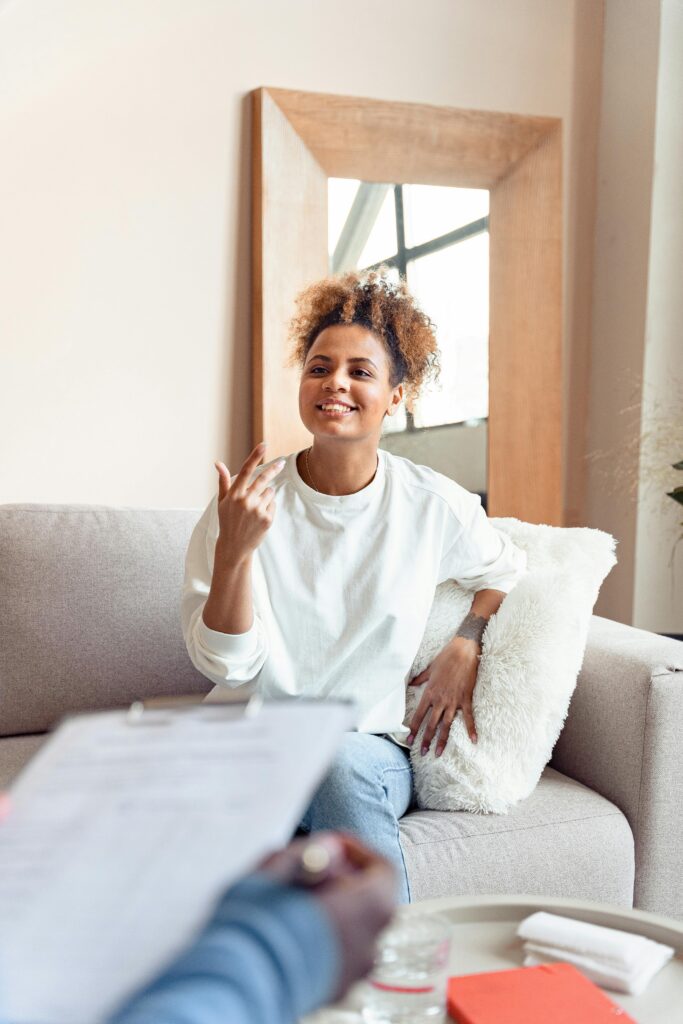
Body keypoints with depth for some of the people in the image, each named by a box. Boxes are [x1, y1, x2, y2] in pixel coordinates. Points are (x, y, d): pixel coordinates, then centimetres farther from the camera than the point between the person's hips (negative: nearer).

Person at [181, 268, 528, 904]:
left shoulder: (433, 505, -2)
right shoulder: (246, 498, -4)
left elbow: (508, 570, 19)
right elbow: (224, 664, -8)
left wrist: (465, 647, 1)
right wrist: (234, 549, -23)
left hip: (370, 746, 1)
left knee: (342, 765, -34)